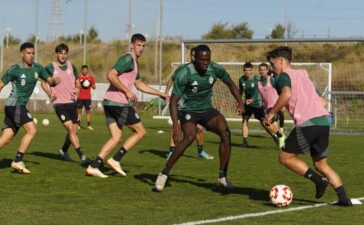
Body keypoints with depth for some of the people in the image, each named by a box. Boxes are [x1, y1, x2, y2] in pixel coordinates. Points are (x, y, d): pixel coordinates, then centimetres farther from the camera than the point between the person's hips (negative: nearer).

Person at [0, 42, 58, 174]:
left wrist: (55, 81, -11)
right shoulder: (14, 70, -9)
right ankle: (18, 161, -11)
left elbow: (50, 81, 13)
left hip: (21, 106, 7)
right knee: (32, 130, -16)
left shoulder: (37, 68, 8)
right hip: (14, 104, -7)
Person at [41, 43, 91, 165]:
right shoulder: (50, 67, -3)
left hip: (72, 101, 5)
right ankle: (82, 156, -17)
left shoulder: (71, 66, 7)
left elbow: (77, 81, 18)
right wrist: (49, 94, -7)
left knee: (74, 131, 10)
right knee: (70, 128, -16)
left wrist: (77, 88, -5)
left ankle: (64, 150, 36)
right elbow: (43, 82, 9)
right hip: (59, 103, -5)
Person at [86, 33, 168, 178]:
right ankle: (115, 160, -2)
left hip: (109, 102, 9)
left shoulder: (134, 63, 22)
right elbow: (111, 76, -21)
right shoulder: (128, 59, -10)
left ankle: (93, 167, 1)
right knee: (140, 132, 1)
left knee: (116, 137, 10)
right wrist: (127, 91, -17)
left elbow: (140, 85, 32)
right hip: (119, 103, -9)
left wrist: (160, 94, 32)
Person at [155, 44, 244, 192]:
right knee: (189, 137, -32)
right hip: (189, 111, -4)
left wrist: (239, 102, -2)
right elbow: (173, 100, -20)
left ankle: (222, 177, -7)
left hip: (207, 109, 4)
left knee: (226, 133, -19)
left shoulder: (216, 69, -10)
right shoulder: (184, 73, -22)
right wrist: (175, 125, -30)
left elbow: (230, 83, 11)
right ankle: (164, 173, -20)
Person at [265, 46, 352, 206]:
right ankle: (344, 199, 7)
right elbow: (321, 101, 29)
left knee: (285, 157, 6)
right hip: (324, 121, 8)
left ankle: (318, 179, -8)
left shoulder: (284, 76, 3)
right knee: (321, 164, 17)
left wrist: (271, 113, -11)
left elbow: (287, 94, -20)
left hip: (306, 123, -8)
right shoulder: (302, 74, 26)